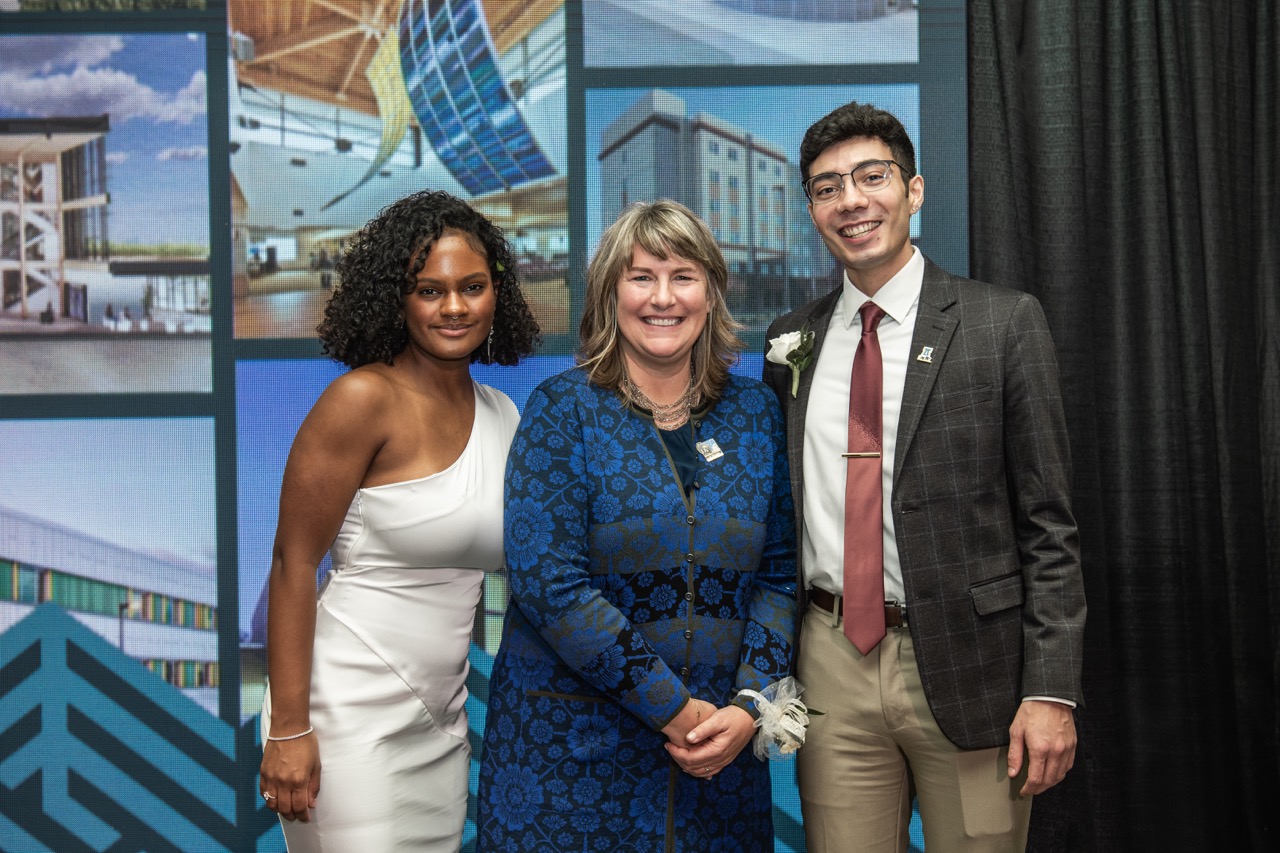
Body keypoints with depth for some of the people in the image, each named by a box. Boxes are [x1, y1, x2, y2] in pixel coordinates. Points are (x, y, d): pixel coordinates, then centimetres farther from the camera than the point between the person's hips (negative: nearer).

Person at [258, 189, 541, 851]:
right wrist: (287, 730, -17)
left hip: (441, 726, 7)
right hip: (350, 717, -6)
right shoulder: (364, 399, -12)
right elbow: (292, 565, -13)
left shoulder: (501, 416, 8)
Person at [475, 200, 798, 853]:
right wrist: (671, 708, -16)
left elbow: (780, 573, 3)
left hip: (721, 746, 3)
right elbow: (547, 580, -15)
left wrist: (748, 705, -11)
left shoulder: (755, 412, 4)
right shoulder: (564, 408, -7)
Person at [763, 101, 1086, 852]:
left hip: (970, 667, -3)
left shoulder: (1004, 323, -2)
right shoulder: (791, 342, 9)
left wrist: (1052, 690, -12)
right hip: (833, 670, 3)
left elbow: (1049, 523, -5)